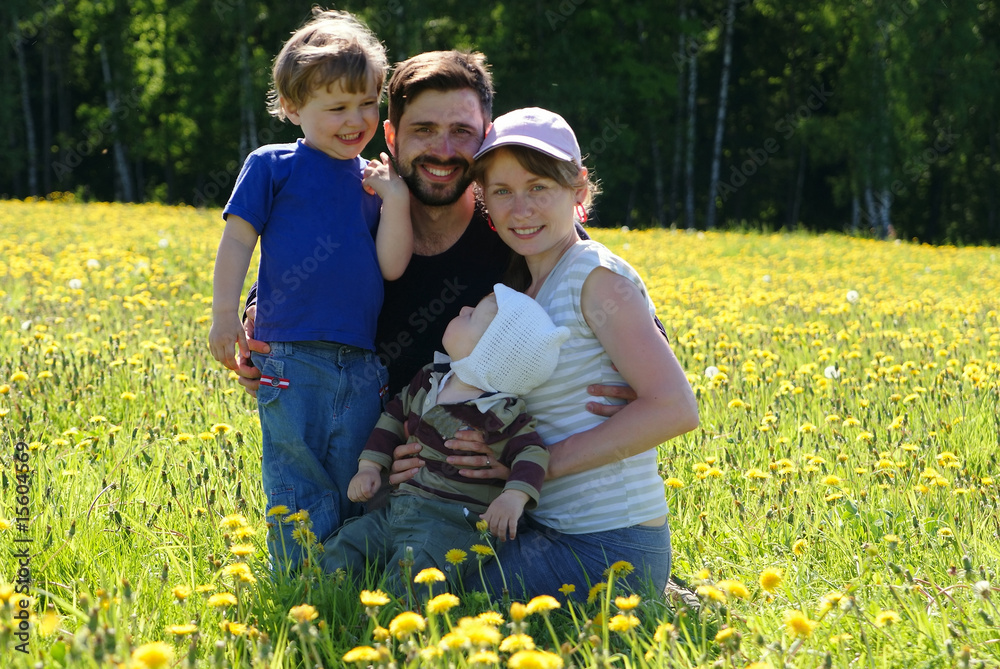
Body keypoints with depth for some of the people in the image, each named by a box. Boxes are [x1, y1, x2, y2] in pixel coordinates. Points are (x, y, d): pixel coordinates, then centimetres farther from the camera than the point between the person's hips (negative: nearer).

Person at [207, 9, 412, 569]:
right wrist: (225, 315, -6)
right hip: (292, 359, -4)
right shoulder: (272, 167, 3)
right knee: (300, 491, -4)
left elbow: (392, 266, 5)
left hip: (361, 364, 4)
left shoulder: (374, 181, 13)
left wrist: (396, 201, -5)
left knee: (354, 493, 9)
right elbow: (238, 240, 2)